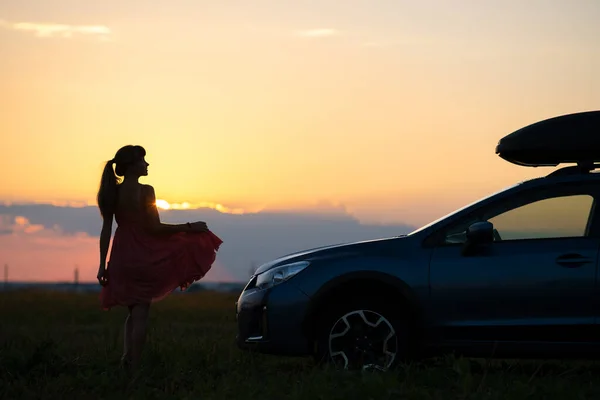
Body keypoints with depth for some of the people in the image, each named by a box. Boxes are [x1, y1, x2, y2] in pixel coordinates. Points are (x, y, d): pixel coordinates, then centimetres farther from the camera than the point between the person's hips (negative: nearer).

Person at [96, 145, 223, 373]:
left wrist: (103, 265, 7)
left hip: (121, 259, 5)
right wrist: (190, 227, -8)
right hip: (144, 257, -5)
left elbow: (106, 231, 4)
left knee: (134, 310, 20)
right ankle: (134, 365, 0)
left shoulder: (113, 193, 3)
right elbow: (154, 228, -16)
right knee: (140, 312, 5)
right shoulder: (144, 191, -14)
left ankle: (127, 355, 5)